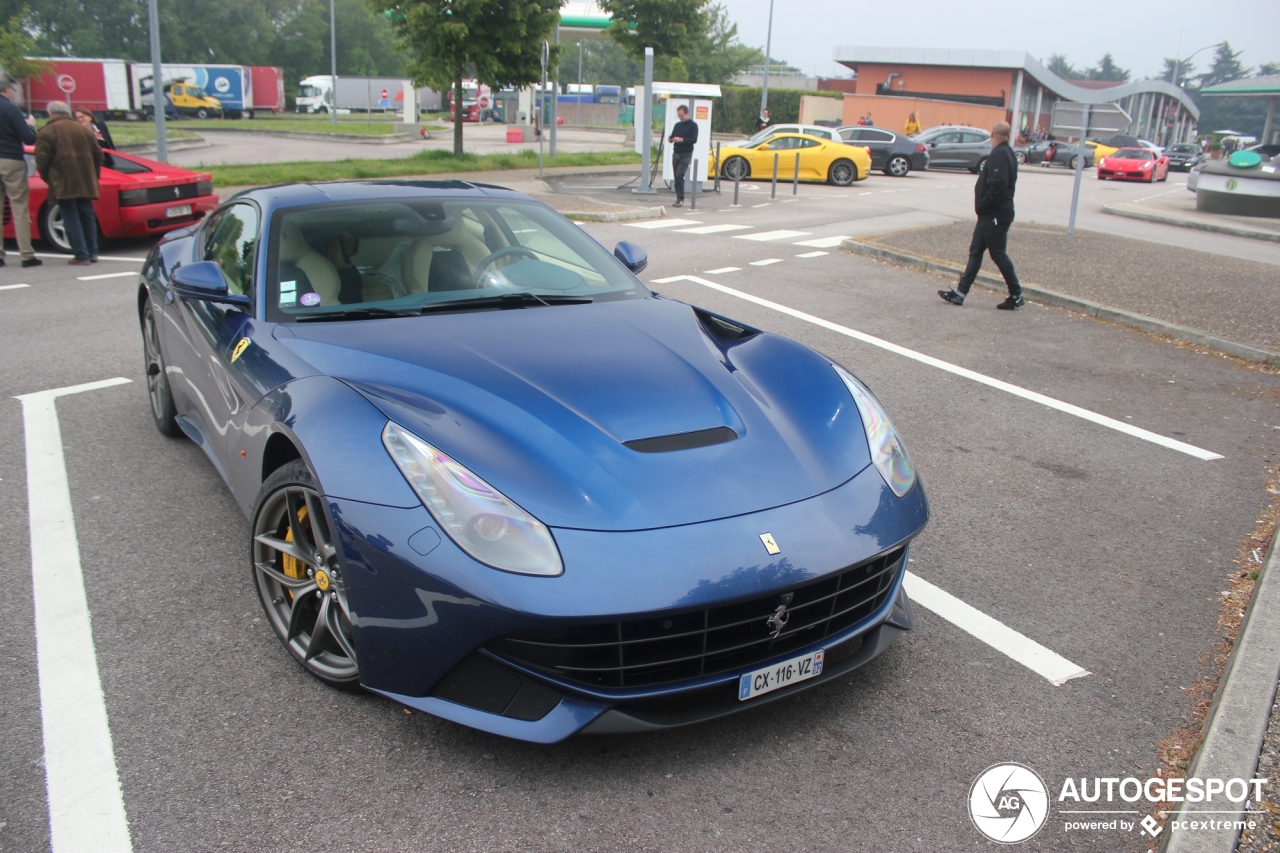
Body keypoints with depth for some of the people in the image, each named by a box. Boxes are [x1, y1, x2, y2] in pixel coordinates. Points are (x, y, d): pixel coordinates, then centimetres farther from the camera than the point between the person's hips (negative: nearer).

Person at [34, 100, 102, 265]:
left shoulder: (46, 132, -3)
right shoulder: (85, 130, 13)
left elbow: (42, 161, -8)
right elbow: (98, 155, 14)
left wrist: (49, 180, 6)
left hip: (64, 183, -5)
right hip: (85, 183, 5)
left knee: (71, 219, -2)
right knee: (87, 216, 14)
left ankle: (82, 256, -6)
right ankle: (92, 253, 12)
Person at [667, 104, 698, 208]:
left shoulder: (693, 125, -3)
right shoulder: (677, 125, 15)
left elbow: (694, 139, -14)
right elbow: (672, 137, 17)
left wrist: (681, 140, -26)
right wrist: (670, 139, -7)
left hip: (686, 154, -6)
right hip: (676, 153, 6)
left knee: (679, 175, -18)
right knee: (676, 176, 3)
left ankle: (680, 199, -14)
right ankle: (679, 199, 10)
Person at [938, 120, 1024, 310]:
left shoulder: (999, 155, -17)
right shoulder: (1006, 153, 14)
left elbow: (998, 184, -28)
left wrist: (983, 205, -17)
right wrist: (983, 205, 11)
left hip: (995, 215, -10)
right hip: (991, 214, 10)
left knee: (998, 254, -3)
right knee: (975, 251, 9)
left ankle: (1016, 296, 6)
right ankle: (960, 292, 11)